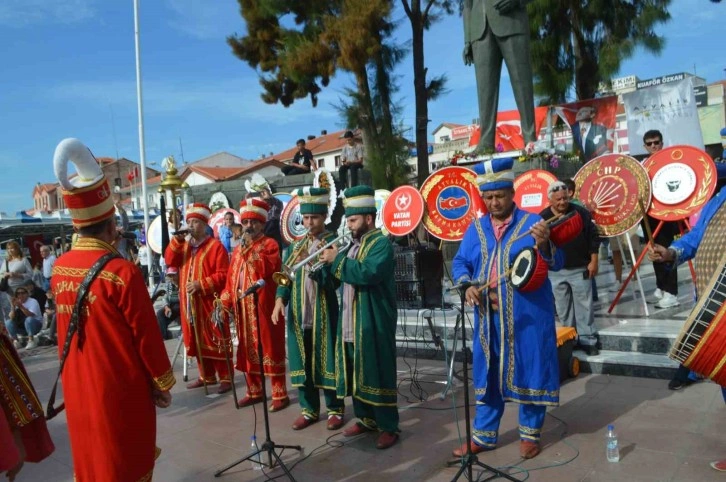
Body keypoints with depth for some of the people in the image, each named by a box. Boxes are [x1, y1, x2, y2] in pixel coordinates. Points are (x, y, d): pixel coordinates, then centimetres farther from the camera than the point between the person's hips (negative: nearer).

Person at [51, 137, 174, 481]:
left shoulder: (59, 269, -3)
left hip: (77, 387, 6)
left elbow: (68, 328, 9)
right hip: (121, 390, -6)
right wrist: (161, 383, -5)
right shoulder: (122, 272, -24)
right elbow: (147, 336, -17)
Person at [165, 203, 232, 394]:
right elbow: (170, 262, 2)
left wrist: (201, 285, -21)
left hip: (210, 303, -7)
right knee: (197, 340, 13)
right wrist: (176, 240, -9)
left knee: (215, 341, -3)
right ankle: (207, 376, 24)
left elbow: (223, 275, -13)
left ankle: (226, 378, 5)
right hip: (190, 303, 7)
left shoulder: (215, 246, -7)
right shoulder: (183, 245, 15)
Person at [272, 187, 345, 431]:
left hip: (324, 313, -4)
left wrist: (310, 264, -23)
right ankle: (309, 409, 23)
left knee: (327, 360, 3)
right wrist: (280, 299, -8)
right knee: (302, 361, 10)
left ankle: (335, 409, 18)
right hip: (298, 313, 5)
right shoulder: (295, 245, 12)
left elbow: (334, 280, -12)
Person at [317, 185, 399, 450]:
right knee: (356, 372, 15)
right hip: (350, 324, 9)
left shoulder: (381, 243, -11)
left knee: (378, 373, -2)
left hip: (374, 323, -8)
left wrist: (337, 260, -20)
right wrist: (326, 261, -1)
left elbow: (368, 272, -29)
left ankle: (389, 427, 9)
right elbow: (342, 277, 16)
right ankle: (365, 418, 29)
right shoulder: (353, 244, 17)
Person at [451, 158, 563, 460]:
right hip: (488, 316, 4)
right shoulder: (476, 228, 9)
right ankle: (483, 435, 26)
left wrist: (544, 245, -30)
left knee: (529, 371, 6)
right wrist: (467, 285, -12)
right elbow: (459, 263, 8)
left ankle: (530, 434, 25)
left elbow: (557, 264, -9)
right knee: (488, 373, 12)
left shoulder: (533, 223, -4)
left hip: (527, 315, -3)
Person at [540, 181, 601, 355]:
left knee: (584, 306, 3)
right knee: (563, 308, 10)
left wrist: (593, 261, -4)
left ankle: (588, 340, 13)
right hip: (555, 271, 1)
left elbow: (593, 237, -1)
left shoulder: (581, 213, -4)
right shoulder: (543, 218, -2)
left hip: (580, 269, -1)